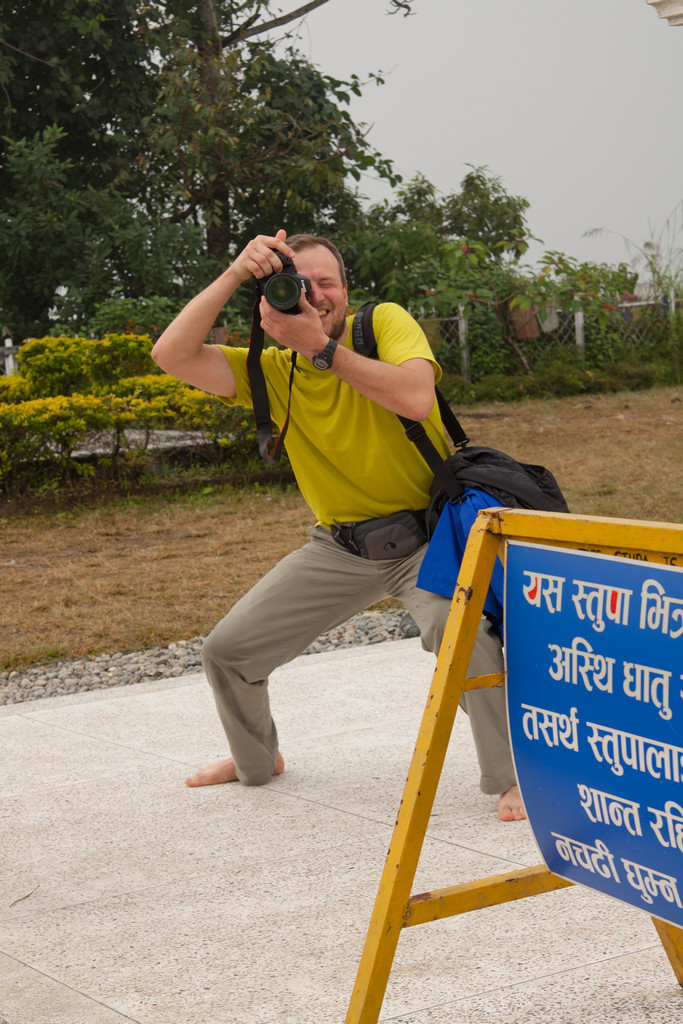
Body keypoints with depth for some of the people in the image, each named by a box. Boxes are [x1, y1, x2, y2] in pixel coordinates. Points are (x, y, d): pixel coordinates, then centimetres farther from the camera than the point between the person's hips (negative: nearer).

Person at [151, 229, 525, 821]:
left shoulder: (385, 323, -12)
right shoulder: (269, 372, -3)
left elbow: (416, 398, -32)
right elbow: (172, 357, -17)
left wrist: (323, 346, -30)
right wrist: (235, 275, -22)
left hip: (425, 534, -4)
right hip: (339, 547, 5)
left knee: (455, 622, -36)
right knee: (227, 651, 6)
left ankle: (513, 777, -18)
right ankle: (257, 760, 37)